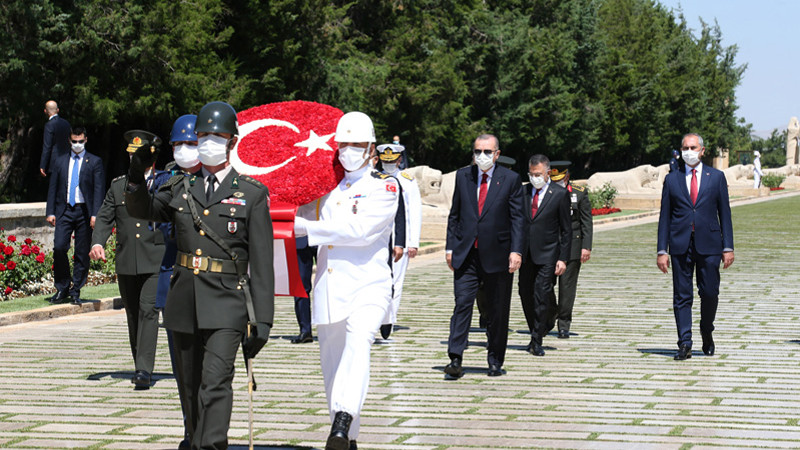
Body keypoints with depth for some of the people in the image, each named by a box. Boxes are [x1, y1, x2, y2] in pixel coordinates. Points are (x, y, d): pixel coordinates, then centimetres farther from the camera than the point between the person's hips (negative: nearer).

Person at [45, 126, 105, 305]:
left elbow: (99, 190, -1)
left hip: (84, 212, -1)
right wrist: (51, 212, 3)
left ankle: (75, 292, 9)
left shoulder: (95, 162, 5)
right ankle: (62, 289, 2)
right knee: (59, 247, -12)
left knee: (82, 254, 0)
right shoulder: (60, 163, 13)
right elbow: (53, 189, 14)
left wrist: (95, 214, -11)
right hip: (64, 211, 2)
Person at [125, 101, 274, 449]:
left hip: (226, 305, -4)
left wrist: (261, 321, -8)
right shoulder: (180, 189, 11)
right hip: (184, 302, 4)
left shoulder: (252, 194, 1)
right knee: (190, 390, 11)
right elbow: (140, 209, 26)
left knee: (215, 382, -18)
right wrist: (137, 176, 4)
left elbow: (261, 263, -2)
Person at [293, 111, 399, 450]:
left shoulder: (385, 186, -1)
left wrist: (306, 228, -15)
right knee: (332, 365, 8)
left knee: (358, 341, -31)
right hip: (329, 290, 6)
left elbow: (360, 229, -15)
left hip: (368, 286, -5)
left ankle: (344, 419, -43)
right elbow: (301, 215, 28)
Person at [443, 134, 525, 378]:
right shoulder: (463, 176, 9)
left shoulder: (510, 179, 0)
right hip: (466, 254, 1)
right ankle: (455, 360, -12)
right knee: (462, 303, -9)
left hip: (497, 255, -1)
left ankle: (495, 361, 18)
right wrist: (450, 247, 7)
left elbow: (517, 218, -3)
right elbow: (454, 214, 13)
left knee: (498, 310, 6)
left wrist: (516, 251, -12)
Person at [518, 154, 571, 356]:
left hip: (547, 255, -4)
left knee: (541, 295, -9)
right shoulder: (523, 192, 7)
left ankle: (537, 342, -3)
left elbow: (566, 229, -2)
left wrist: (563, 258, -6)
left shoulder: (560, 194, -4)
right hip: (526, 254, 4)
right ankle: (536, 331, 25)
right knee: (525, 295, 8)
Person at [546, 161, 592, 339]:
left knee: (567, 286, -1)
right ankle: (550, 316, 21)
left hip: (571, 247, -2)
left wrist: (586, 247, -6)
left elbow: (586, 222, 1)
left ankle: (564, 325, 6)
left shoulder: (580, 193, 3)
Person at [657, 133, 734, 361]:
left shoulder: (716, 177, 8)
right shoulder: (672, 179, 9)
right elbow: (665, 217, 8)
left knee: (710, 293, 0)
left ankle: (707, 333, 26)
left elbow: (724, 213, 7)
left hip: (708, 245, 0)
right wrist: (662, 250, 1)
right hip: (680, 245, 0)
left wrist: (728, 247, 0)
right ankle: (684, 345, 1)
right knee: (682, 296, -1)